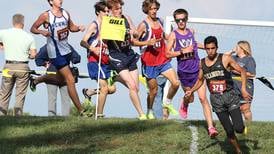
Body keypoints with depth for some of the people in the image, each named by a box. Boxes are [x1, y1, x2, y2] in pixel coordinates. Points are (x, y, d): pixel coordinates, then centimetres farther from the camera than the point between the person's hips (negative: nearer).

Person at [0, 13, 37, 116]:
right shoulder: (29, 37, -1)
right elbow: (33, 55, -2)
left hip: (8, 66, 1)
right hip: (23, 68, -1)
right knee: (20, 95, 4)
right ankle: (18, 116, -1)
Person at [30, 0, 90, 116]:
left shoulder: (65, 13, 7)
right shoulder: (46, 16, -10)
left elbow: (71, 27, 20)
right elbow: (33, 28, -2)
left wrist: (79, 28, -2)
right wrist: (42, 32, -23)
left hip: (66, 50, 7)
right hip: (55, 53, -7)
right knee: (70, 80, -11)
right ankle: (81, 110, -8)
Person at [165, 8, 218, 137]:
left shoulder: (191, 32, 7)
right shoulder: (174, 35, -5)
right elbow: (168, 53, -10)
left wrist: (204, 46, 27)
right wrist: (183, 51, -19)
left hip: (197, 70, 1)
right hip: (184, 72, -1)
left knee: (203, 98, -10)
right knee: (190, 99, 13)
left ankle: (211, 127, -15)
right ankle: (184, 105, 52)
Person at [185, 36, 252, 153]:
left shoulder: (225, 59, -7)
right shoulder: (202, 63, 6)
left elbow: (242, 71, -3)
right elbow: (200, 80, 22)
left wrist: (243, 89, -14)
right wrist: (191, 91, 5)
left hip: (230, 96, -3)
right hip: (216, 99, 3)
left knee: (238, 128, -14)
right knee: (229, 131, 1)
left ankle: (241, 127, 22)